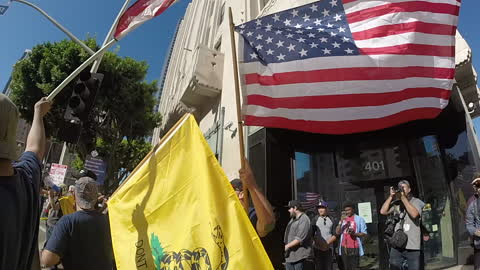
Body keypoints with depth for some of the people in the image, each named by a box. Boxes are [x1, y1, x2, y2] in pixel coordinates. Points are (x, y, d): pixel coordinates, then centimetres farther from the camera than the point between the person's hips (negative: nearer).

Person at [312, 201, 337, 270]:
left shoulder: (332, 220, 7)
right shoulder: (315, 219, 3)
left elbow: (335, 235, 4)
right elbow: (312, 233, -1)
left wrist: (327, 243, -10)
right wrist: (319, 243, -12)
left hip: (329, 248, 1)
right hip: (318, 248, -1)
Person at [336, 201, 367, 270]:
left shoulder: (359, 219, 2)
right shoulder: (343, 219, 14)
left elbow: (364, 233, -1)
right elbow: (338, 232, 4)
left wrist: (354, 233, -18)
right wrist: (341, 221, -9)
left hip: (354, 248, -4)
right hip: (344, 248, 4)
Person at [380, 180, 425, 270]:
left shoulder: (417, 202, 2)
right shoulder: (396, 203, 10)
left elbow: (414, 214, -17)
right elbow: (383, 211, 1)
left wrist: (403, 197, -13)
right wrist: (391, 196, -2)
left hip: (412, 247, -3)